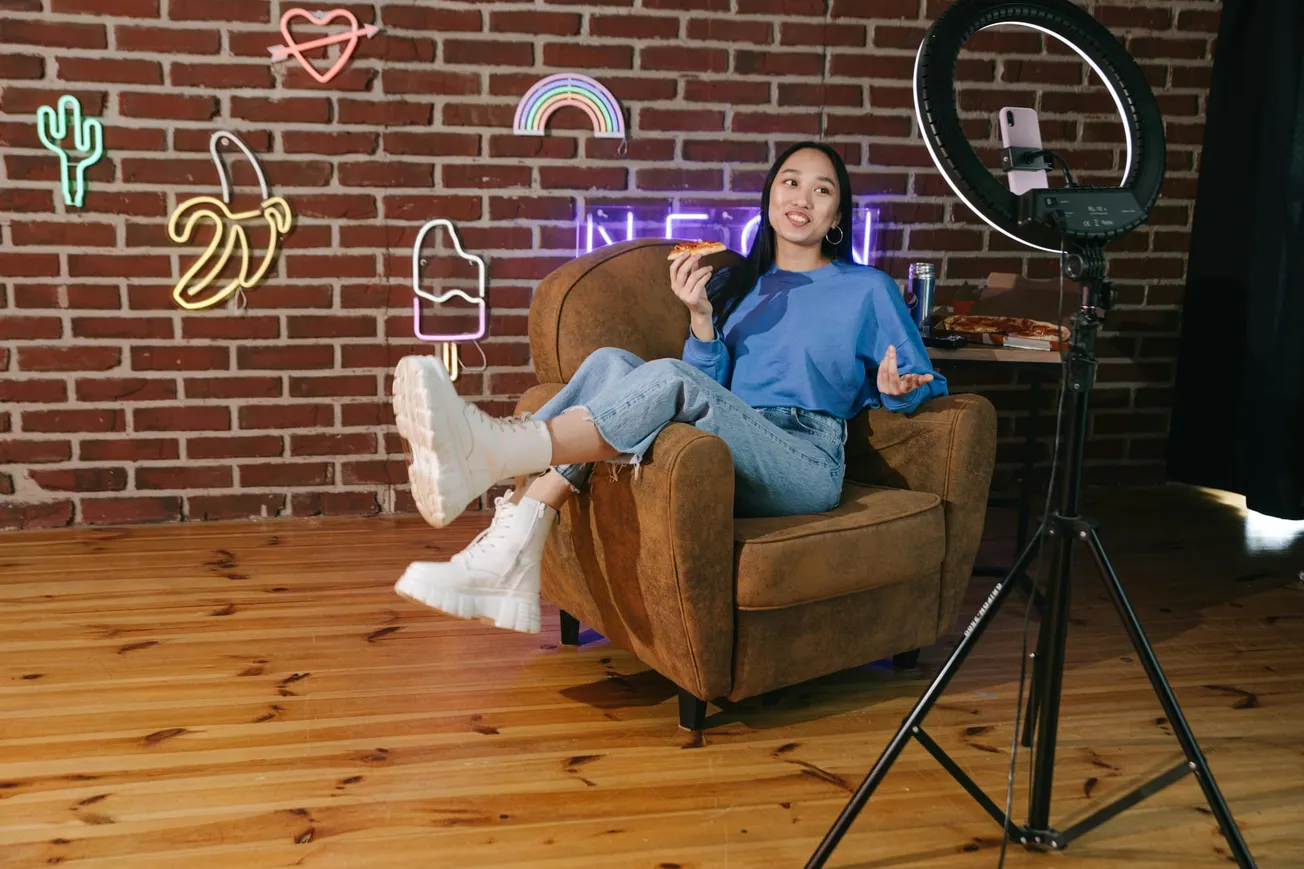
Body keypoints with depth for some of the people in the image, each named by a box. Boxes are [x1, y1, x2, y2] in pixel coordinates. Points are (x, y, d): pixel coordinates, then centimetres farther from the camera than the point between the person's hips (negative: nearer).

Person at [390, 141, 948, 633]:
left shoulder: (868, 289, 15)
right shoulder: (733, 285, 25)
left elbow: (924, 384, 15)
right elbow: (712, 389, 16)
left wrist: (895, 387, -8)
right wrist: (701, 316, -1)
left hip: (805, 464, -4)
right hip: (729, 459, 4)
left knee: (671, 379, -31)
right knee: (610, 363, -19)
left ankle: (485, 454, -51)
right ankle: (509, 558, -37)